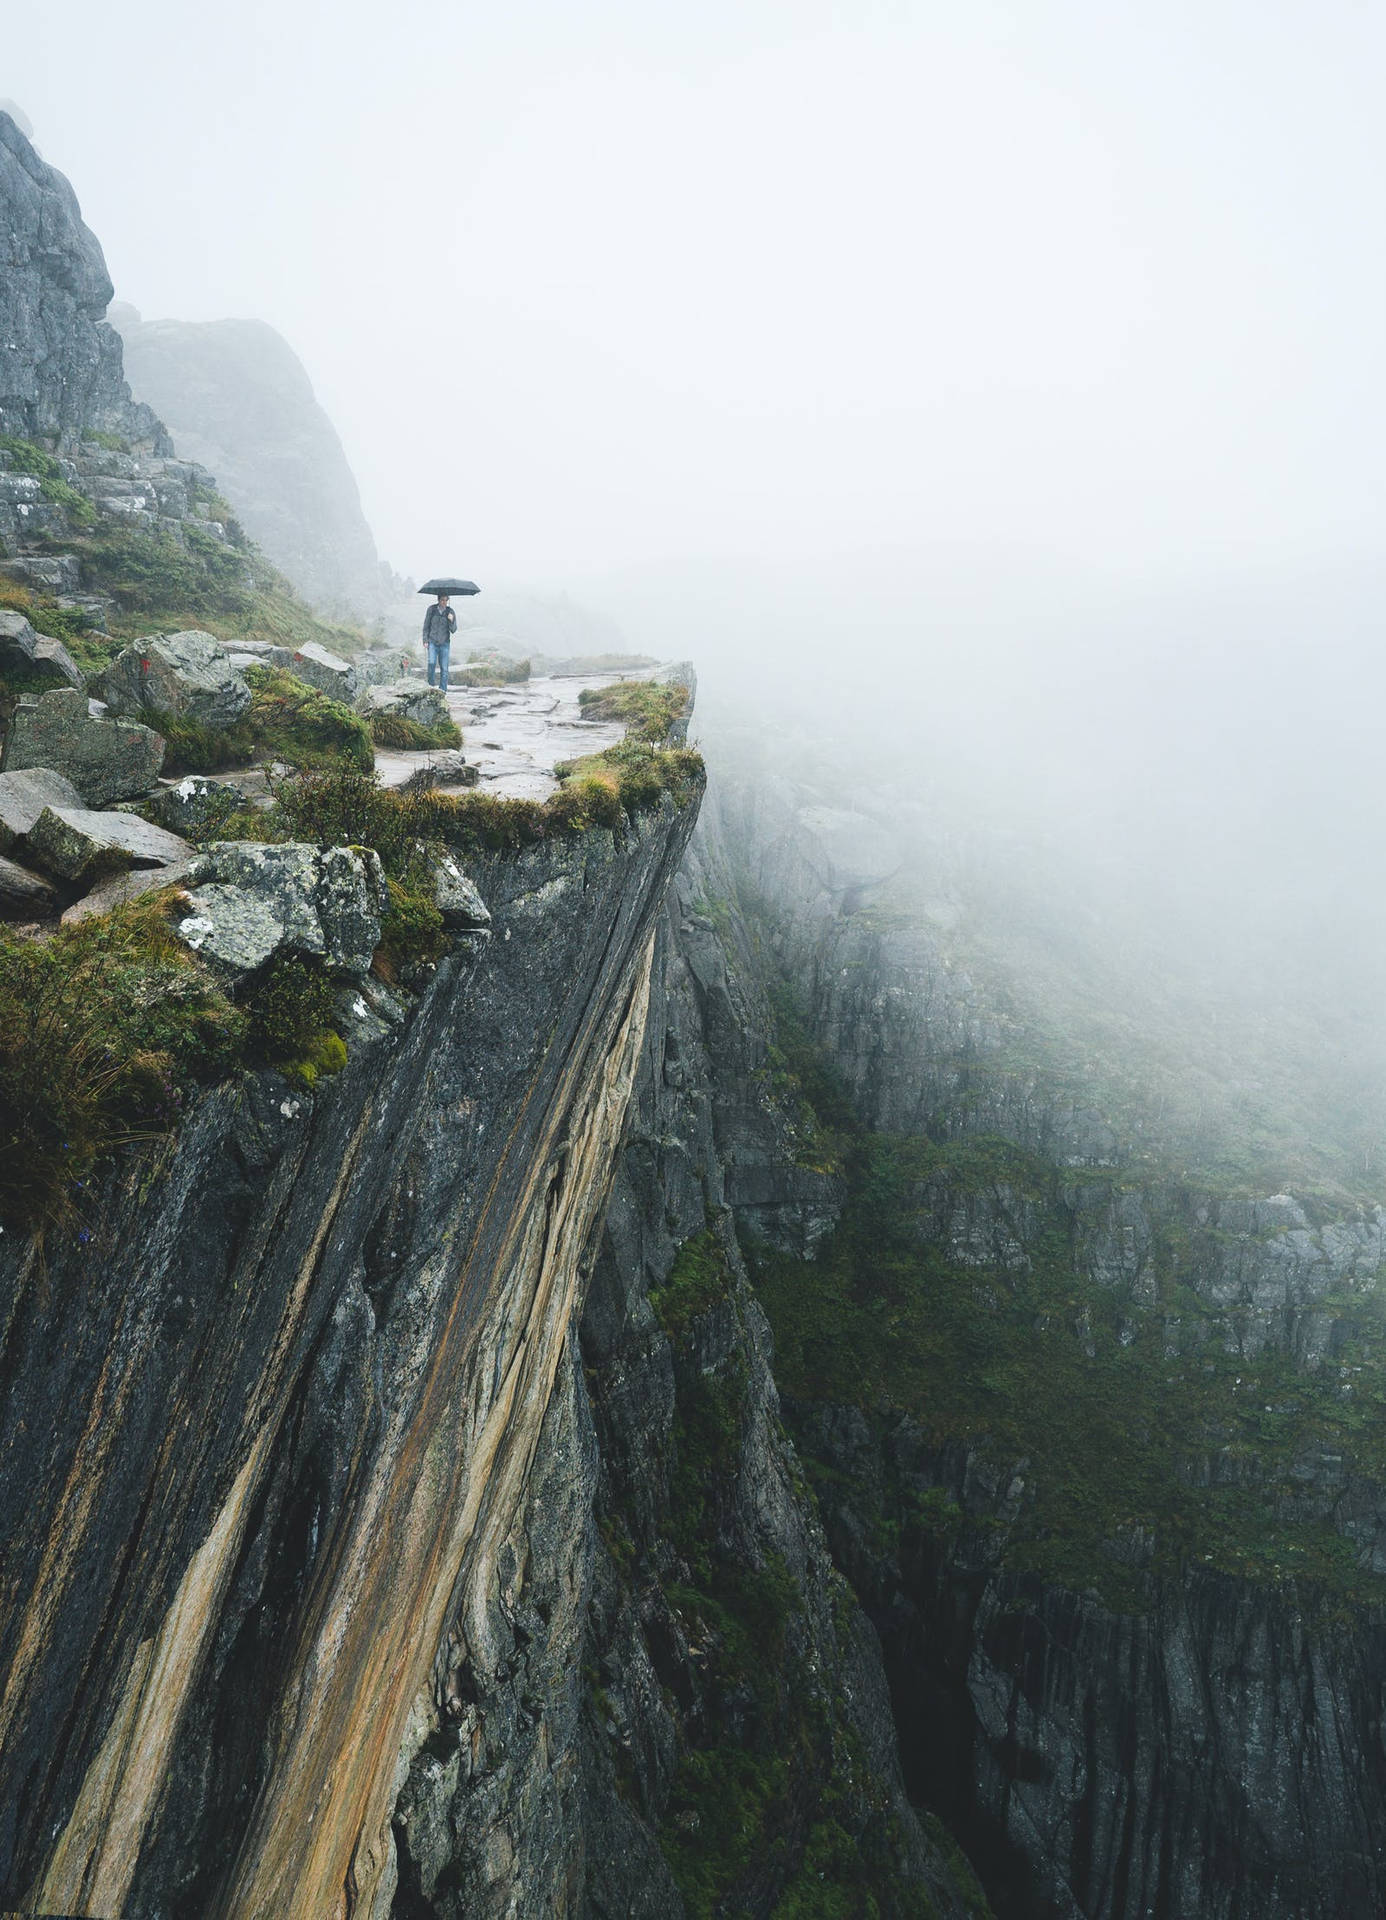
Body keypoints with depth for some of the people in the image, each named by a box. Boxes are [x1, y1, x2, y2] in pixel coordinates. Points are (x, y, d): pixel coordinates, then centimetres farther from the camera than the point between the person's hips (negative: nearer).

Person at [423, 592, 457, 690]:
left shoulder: (450, 612, 1)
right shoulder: (431, 609, 1)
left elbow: (453, 630, 0)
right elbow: (426, 626, 8)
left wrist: (451, 621, -19)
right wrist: (425, 641, 1)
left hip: (444, 643, 1)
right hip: (432, 642, -1)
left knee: (444, 668, -3)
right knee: (431, 663, -17)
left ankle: (443, 690, 4)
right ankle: (430, 686, -5)